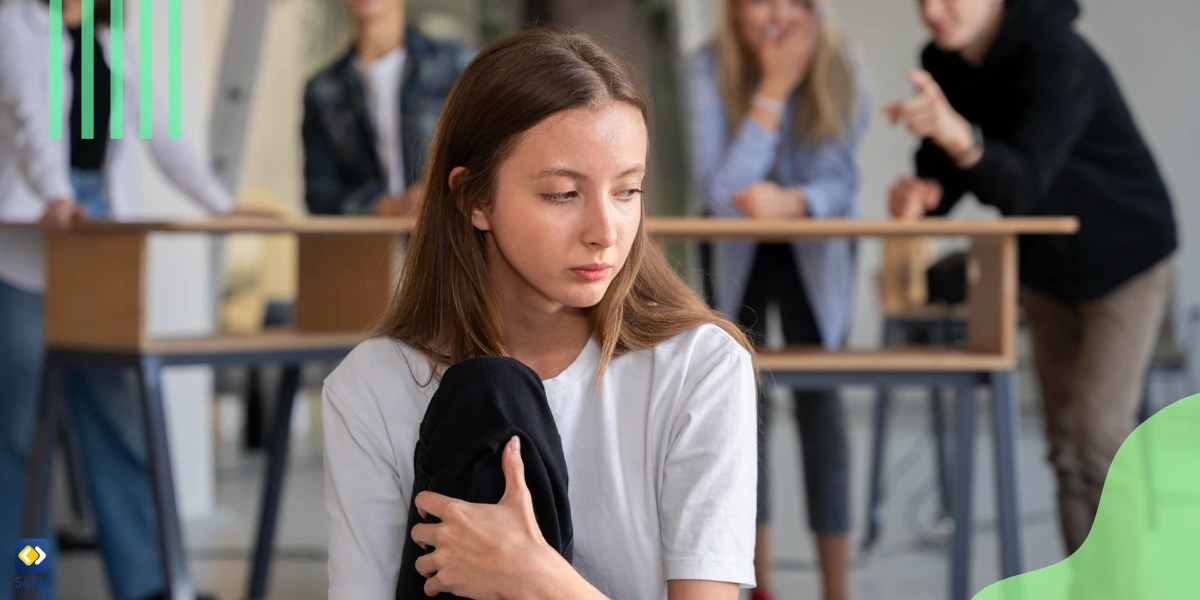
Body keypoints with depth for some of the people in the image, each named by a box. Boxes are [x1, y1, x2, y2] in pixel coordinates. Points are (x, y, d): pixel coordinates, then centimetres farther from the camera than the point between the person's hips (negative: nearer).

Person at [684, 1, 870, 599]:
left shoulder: (841, 70, -22)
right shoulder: (709, 68, -25)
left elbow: (839, 181, -21)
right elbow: (720, 190, -32)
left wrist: (793, 200, -44)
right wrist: (773, 89, -37)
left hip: (815, 251, 0)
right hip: (736, 252, 0)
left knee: (818, 401, -7)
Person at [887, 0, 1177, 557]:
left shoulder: (1059, 57, -30)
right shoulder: (942, 63, -8)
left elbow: (1023, 184, -42)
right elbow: (942, 173, -4)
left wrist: (961, 137, -61)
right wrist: (924, 192, -28)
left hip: (1124, 256, -7)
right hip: (1048, 266, 7)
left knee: (1098, 432, -16)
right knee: (1066, 445, 7)